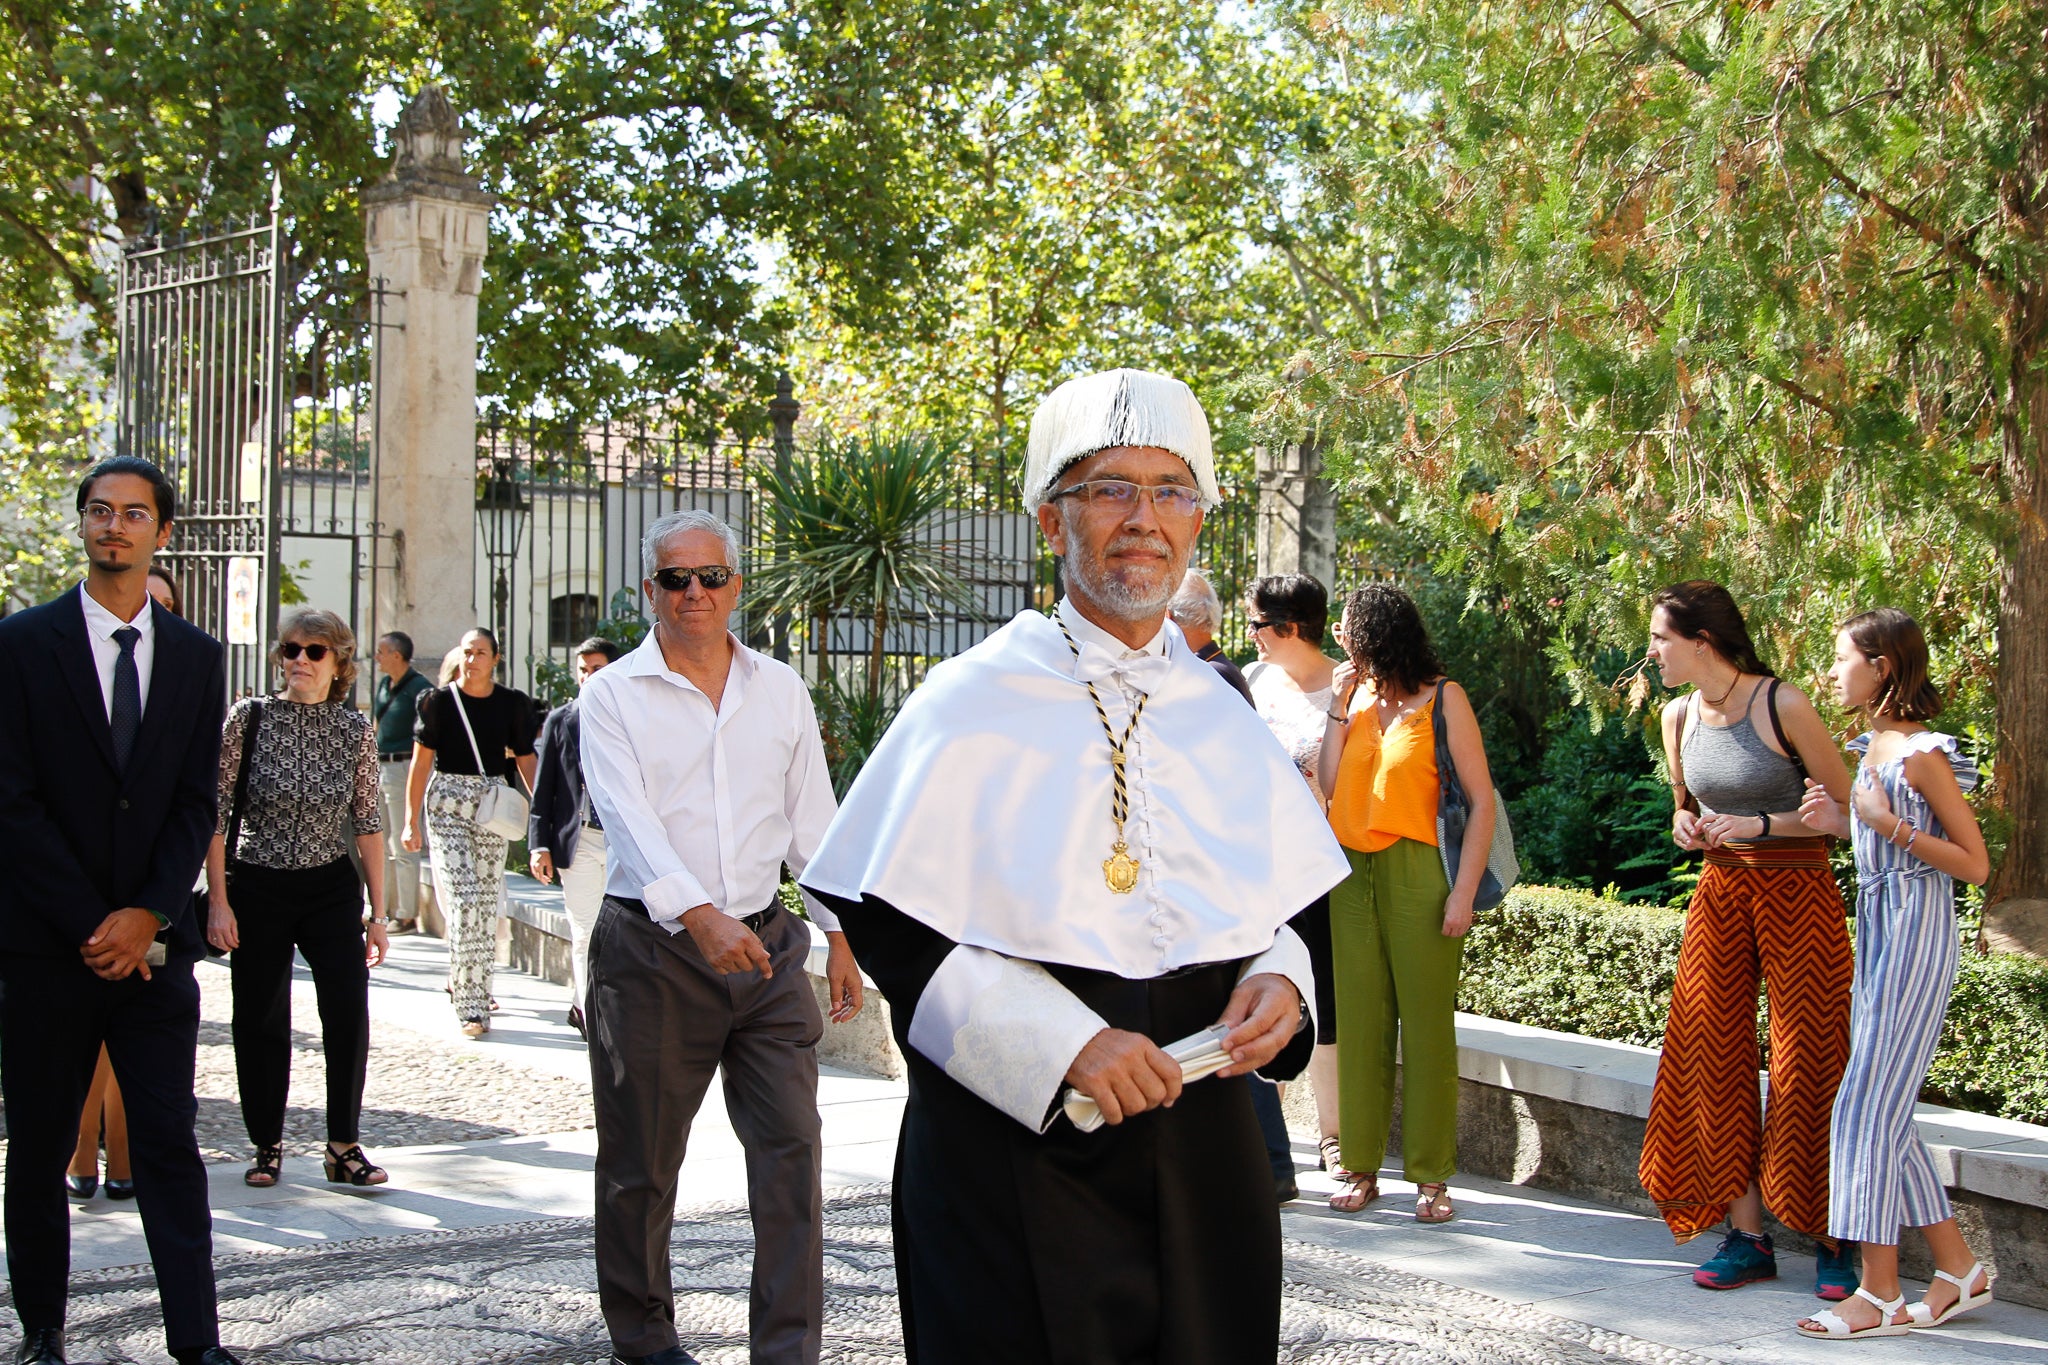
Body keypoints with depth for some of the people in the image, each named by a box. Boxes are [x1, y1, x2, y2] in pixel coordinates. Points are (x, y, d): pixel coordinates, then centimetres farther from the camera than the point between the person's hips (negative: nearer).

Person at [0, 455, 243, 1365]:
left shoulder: (196, 656, 8)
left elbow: (197, 802, 5)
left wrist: (148, 916, -8)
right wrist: (90, 925, -10)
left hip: (154, 943, 2)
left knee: (170, 1144, 0)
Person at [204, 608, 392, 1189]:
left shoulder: (356, 729, 0)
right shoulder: (249, 718, -6)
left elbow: (368, 821, 5)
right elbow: (216, 813, -4)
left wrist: (378, 913, 3)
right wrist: (218, 900, -8)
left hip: (332, 889, 1)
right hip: (256, 887, -1)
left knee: (350, 1011, -9)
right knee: (261, 1020, 4)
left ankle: (344, 1146, 3)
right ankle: (267, 1145, 19)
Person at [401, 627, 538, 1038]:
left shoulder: (512, 704, 6)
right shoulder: (440, 701, 0)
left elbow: (526, 762, 8)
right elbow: (421, 762, 1)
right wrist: (411, 821, -4)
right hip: (448, 803, -3)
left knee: (487, 901, 5)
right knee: (463, 899, -11)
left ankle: (466, 983, 24)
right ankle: (470, 1006, -10)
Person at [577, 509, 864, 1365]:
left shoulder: (780, 689, 10)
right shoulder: (612, 696, -2)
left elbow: (813, 819, 13)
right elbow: (629, 817, -15)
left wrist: (841, 936, 8)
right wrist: (697, 914, -30)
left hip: (768, 945, 3)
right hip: (652, 950, -2)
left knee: (791, 1149, -4)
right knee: (640, 1163, 7)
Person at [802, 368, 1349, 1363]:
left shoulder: (1221, 720, 9)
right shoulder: (974, 704, -6)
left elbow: (1276, 904, 17)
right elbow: (889, 924, -9)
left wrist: (1280, 978, -6)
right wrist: (1060, 1041, -19)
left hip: (1199, 1151, 5)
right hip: (1017, 1147, -4)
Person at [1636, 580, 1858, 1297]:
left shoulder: (1784, 705, -14)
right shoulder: (1679, 716, 5)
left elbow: (1844, 806, -9)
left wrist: (1760, 824, -19)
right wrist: (1686, 825, -2)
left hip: (1797, 892, -6)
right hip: (1720, 892, 6)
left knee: (1808, 1065, -4)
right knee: (1714, 1058, 2)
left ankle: (1833, 1240, 6)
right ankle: (1747, 1236, 10)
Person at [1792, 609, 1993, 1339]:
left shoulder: (1923, 755, -14)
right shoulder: (1874, 747, 12)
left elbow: (1974, 863, -13)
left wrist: (1892, 826, -21)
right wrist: (1839, 822, 5)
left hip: (1916, 936, -9)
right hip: (1877, 931, 10)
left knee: (1867, 1105, -8)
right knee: (1885, 1111, 11)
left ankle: (1879, 1293, -1)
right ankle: (1958, 1268, 20)